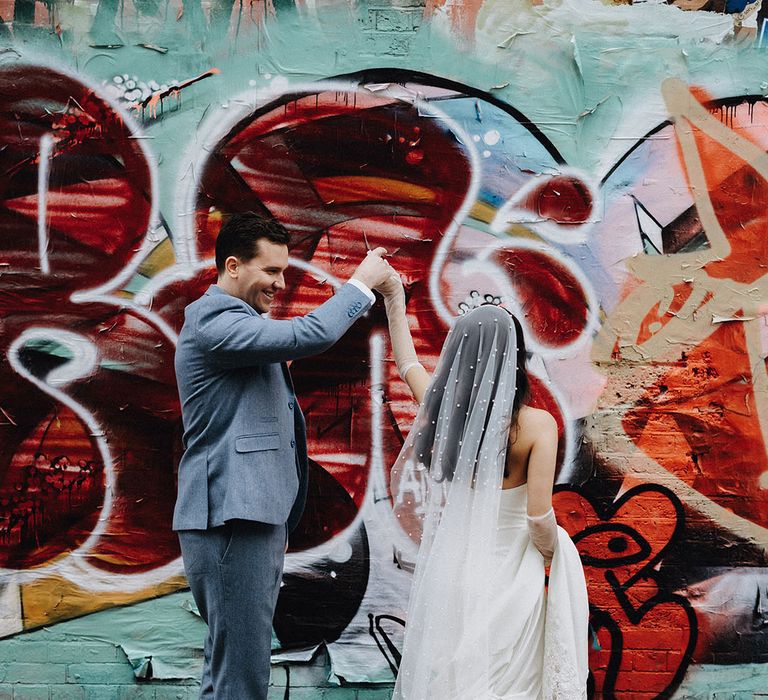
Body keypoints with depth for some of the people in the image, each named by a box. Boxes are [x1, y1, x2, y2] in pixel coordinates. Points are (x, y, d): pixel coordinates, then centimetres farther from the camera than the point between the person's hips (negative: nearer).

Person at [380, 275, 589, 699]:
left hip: (449, 571, 4)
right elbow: (540, 518, -15)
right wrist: (553, 559, 5)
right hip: (510, 580, -3)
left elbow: (407, 363, 17)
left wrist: (394, 296, 27)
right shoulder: (536, 424, -13)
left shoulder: (443, 408, -3)